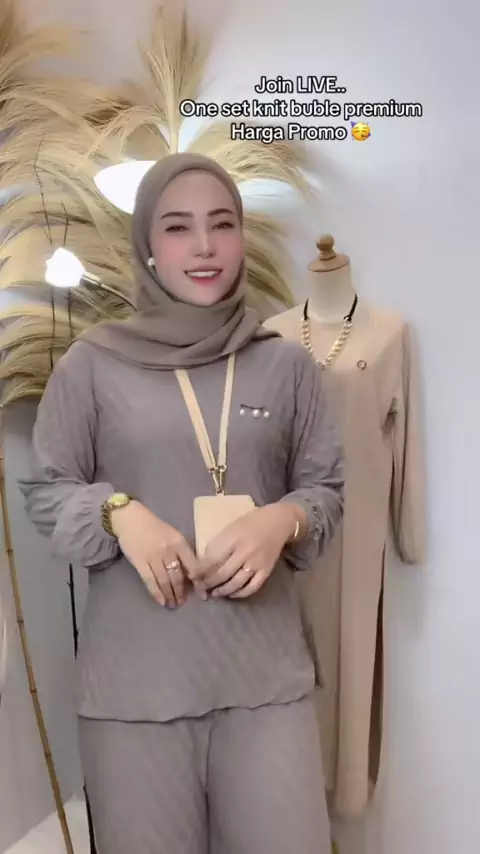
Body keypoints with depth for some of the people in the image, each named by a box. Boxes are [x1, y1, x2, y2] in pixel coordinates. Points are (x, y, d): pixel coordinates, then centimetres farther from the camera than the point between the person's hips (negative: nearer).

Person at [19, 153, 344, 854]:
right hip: (134, 677, -1)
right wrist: (120, 513, -14)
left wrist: (283, 520, -12)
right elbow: (43, 491, 4)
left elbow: (327, 489, 9)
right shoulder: (92, 361, -1)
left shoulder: (286, 363, 3)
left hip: (266, 669, 2)